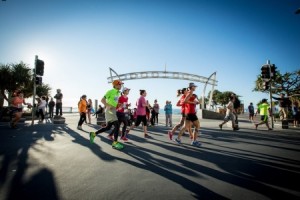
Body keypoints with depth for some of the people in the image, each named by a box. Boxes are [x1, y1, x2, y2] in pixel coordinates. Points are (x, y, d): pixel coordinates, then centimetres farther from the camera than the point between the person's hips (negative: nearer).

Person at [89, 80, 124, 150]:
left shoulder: (118, 93, 16)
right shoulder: (110, 91, -9)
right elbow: (102, 100, -10)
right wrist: (108, 106, -22)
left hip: (114, 111, 9)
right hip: (109, 110, -9)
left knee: (108, 127, 12)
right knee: (117, 125, -16)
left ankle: (93, 134, 25)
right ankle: (115, 143, -10)